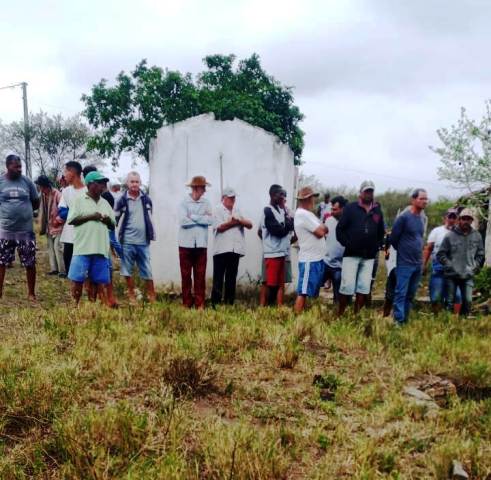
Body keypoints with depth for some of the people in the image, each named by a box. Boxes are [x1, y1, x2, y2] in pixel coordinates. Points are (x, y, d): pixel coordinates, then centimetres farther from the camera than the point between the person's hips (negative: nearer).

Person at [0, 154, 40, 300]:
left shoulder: (27, 182, 0)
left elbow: (36, 203, 10)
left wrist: (23, 211, 4)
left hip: (26, 231, 0)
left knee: (30, 264, 5)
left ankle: (31, 293, 18)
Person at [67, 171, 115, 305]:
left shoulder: (105, 203, 17)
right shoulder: (79, 200, 2)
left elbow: (113, 224, 20)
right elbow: (71, 220, -7)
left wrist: (108, 220, -3)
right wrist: (90, 217, -13)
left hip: (101, 248, 5)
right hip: (83, 247, -5)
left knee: (98, 280, 5)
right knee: (77, 278, -4)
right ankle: (75, 305, 4)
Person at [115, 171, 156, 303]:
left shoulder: (146, 199, 5)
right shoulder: (122, 200, -3)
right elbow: (114, 220, 4)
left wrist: (151, 234, 15)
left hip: (143, 242, 2)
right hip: (127, 242, -1)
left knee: (147, 271, 6)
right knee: (127, 270, 6)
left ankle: (152, 298, 13)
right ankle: (132, 296, 17)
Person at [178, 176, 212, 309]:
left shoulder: (206, 203, 6)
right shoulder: (184, 202, -2)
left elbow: (210, 220, -7)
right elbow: (183, 221, -15)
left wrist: (192, 217, -10)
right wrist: (201, 220, -8)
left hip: (201, 244, 2)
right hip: (186, 244, -2)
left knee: (200, 275, 3)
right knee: (186, 275, 5)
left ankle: (200, 304, 8)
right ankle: (187, 304, 14)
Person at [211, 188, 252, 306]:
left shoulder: (237, 210, 18)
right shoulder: (218, 210, 1)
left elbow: (250, 225, 8)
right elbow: (220, 227, -13)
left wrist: (239, 220, -10)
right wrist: (235, 222, -5)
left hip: (235, 249, 5)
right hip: (221, 250, -5)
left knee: (231, 278, 8)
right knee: (218, 278, -3)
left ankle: (229, 303, 13)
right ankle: (215, 303, 0)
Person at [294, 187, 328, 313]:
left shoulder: (305, 214, 17)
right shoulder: (303, 214, -16)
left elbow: (320, 230, 15)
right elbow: (321, 232, -18)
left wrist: (321, 227, -5)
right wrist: (323, 227, 3)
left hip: (315, 259, 10)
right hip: (310, 260, -10)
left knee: (307, 291, 13)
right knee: (303, 292, -8)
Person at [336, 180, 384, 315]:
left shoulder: (378, 211, 12)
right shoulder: (350, 208, -1)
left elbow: (381, 232, 20)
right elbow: (340, 229, -3)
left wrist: (377, 246, 9)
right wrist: (346, 244, -11)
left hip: (369, 256, 4)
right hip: (351, 254, -4)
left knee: (364, 288, 4)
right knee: (347, 287, -7)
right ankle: (340, 315, 3)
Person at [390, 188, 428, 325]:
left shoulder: (422, 218, 10)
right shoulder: (404, 217, -11)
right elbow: (393, 238, -7)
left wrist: (418, 254, 13)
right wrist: (403, 251, 4)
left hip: (418, 264, 7)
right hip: (405, 263, -7)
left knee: (411, 295, 12)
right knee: (401, 293, -7)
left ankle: (405, 320, 20)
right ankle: (398, 321, -6)